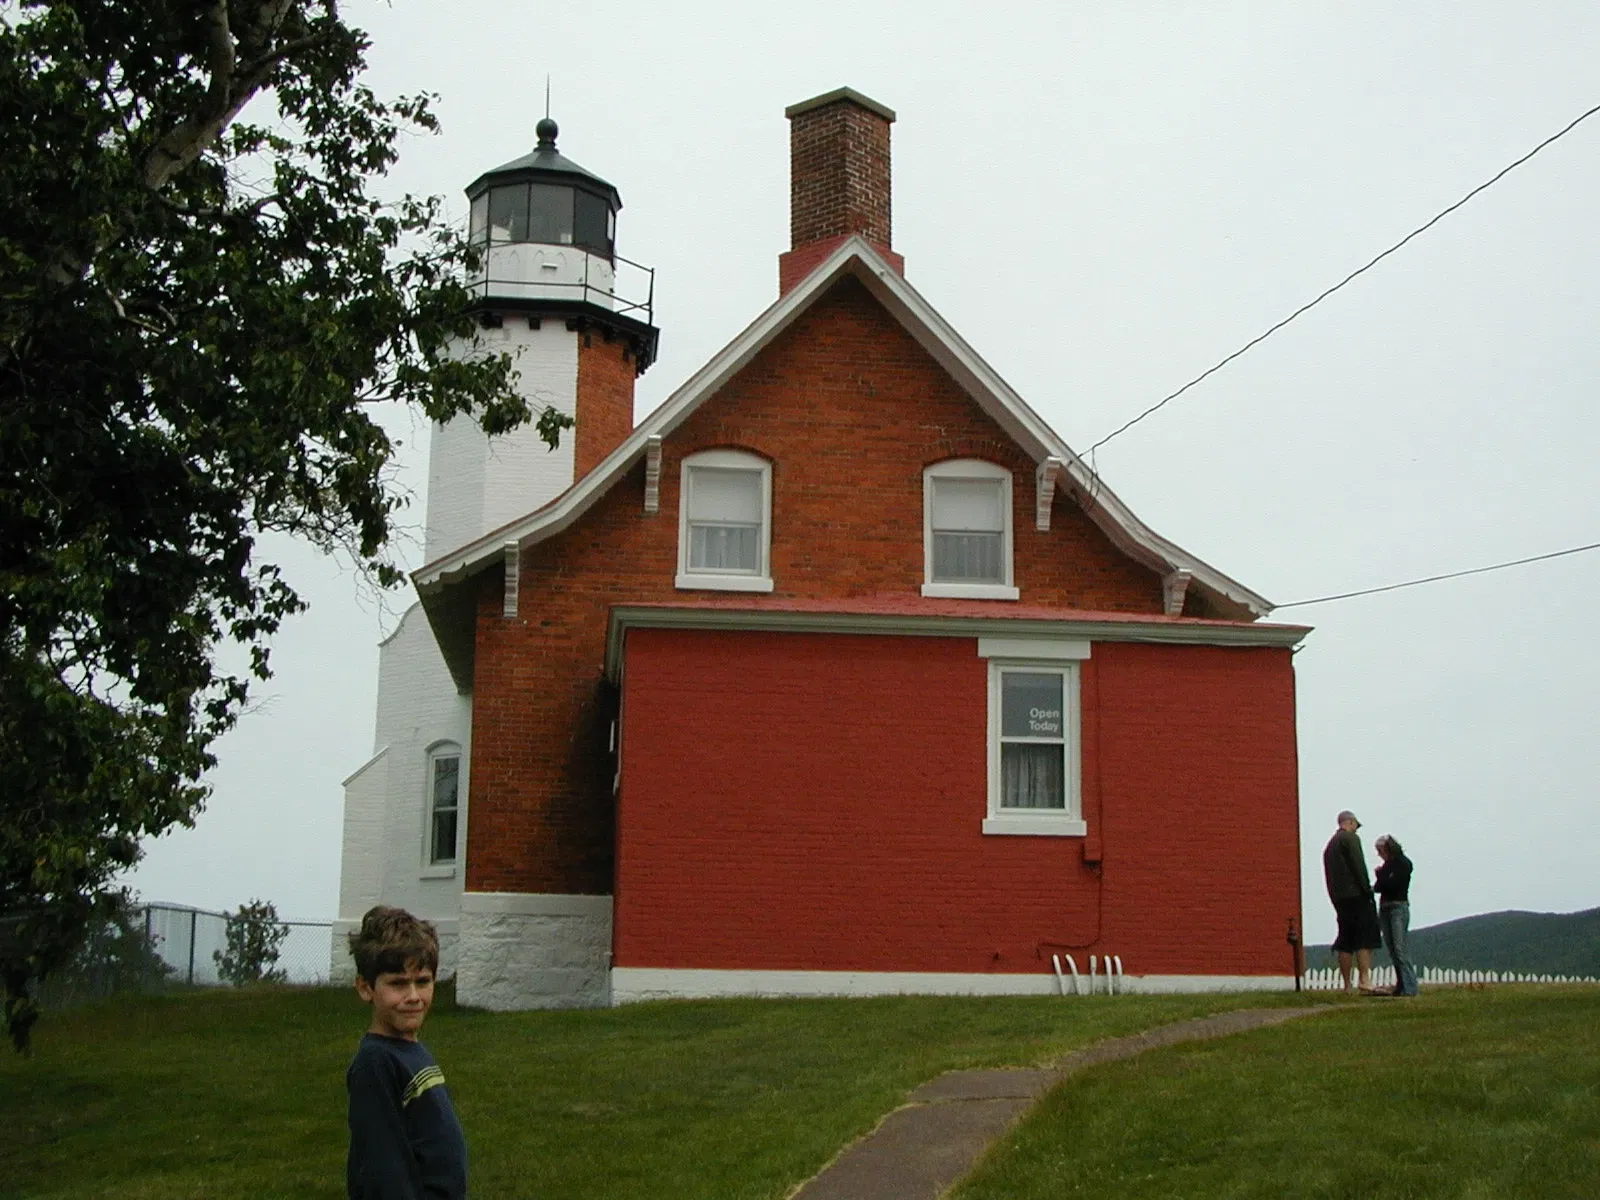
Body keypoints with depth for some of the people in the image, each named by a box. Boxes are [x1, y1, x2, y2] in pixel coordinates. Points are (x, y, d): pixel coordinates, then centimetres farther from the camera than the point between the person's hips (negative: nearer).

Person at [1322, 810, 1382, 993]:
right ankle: (1365, 982, -17)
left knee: (1346, 943, 7)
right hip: (1356, 896, -8)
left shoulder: (1330, 844, 21)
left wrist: (1336, 900, 15)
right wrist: (1367, 889, -11)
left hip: (1339, 899, 8)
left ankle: (1347, 986, 5)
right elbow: (1358, 866, -14)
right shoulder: (1350, 838, -4)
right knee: (1365, 941, -9)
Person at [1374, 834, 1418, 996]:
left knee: (1399, 949, -14)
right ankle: (1401, 985, 8)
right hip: (1384, 908, 7)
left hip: (1399, 907, -7)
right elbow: (1379, 886, 13)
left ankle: (1409, 988, -15)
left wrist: (1380, 874, -4)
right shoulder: (1387, 865, 15)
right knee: (1392, 950, 5)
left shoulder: (1403, 863, -5)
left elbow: (1393, 884, -16)